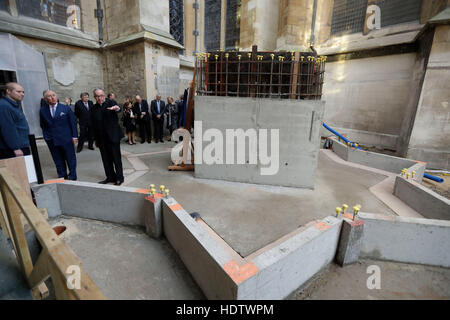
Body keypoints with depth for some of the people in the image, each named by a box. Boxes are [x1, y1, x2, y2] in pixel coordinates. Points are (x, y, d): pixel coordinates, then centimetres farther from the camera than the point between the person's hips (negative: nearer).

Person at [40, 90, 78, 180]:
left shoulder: (66, 108, 1)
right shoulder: (42, 111, 7)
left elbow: (73, 123, 0)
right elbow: (43, 125, 13)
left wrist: (74, 136, -5)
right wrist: (46, 136, 2)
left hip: (66, 139, -2)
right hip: (52, 141, 2)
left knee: (71, 159, 5)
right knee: (58, 161, 9)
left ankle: (72, 177, 18)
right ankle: (62, 178, 21)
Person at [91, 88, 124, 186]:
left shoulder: (110, 102, 0)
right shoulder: (94, 109, 11)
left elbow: (117, 108, -22)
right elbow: (94, 125, 14)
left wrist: (117, 108, -47)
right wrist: (95, 139, 14)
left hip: (113, 136, -4)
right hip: (101, 138, 5)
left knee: (116, 158, 0)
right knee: (106, 159, 10)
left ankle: (119, 177, 9)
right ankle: (110, 177, 21)